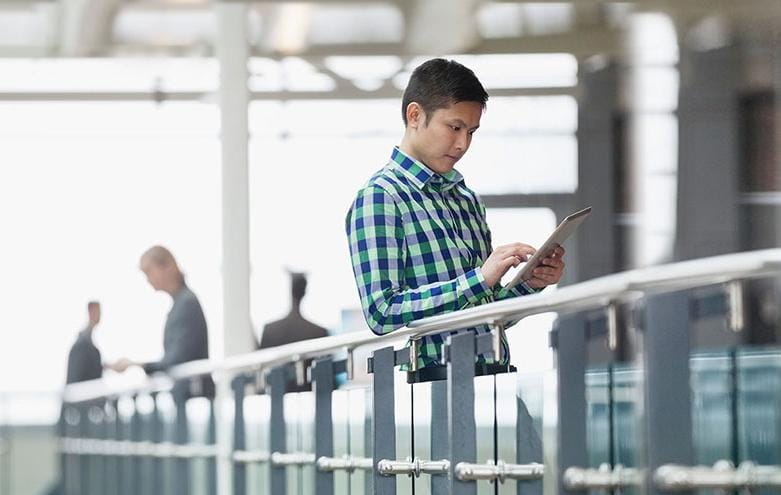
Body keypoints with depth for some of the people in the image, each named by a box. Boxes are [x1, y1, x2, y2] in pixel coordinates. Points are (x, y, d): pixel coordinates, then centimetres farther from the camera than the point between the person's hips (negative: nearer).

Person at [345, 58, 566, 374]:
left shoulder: (468, 200, 18)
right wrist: (479, 279, -16)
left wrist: (529, 284, 5)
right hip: (431, 381, -6)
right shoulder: (379, 198, -4)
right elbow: (382, 313, -14)